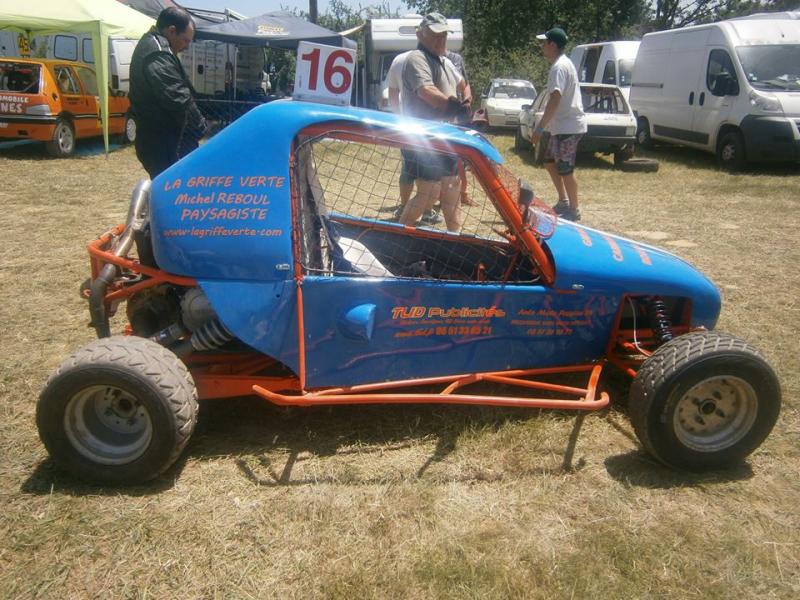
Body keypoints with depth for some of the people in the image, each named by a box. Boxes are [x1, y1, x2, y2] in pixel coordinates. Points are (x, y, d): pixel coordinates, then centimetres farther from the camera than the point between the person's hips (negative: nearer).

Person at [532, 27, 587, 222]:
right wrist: (546, 125, 23)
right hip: (562, 125, 10)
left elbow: (555, 100, -27)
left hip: (568, 127, -10)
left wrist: (540, 128, -28)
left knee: (565, 170, -4)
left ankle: (574, 210, 6)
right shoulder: (564, 63, 15)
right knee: (550, 162, 17)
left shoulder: (559, 67, -17)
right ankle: (563, 202, 25)